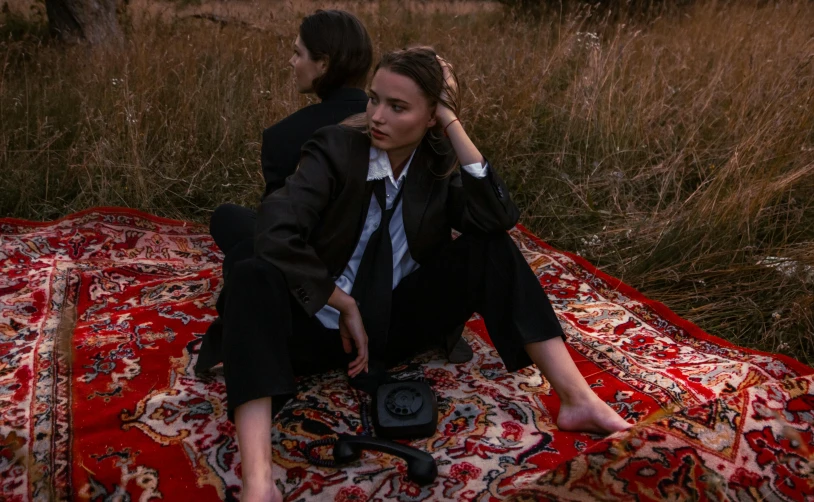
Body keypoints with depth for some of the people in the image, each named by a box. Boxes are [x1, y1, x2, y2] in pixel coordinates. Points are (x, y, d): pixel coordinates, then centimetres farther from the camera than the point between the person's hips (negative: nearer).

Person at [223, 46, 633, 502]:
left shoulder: (440, 164, -2)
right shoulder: (336, 148, -12)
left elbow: (500, 218, -20)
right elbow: (276, 234, -25)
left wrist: (454, 126, -20)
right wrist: (346, 307, -20)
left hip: (400, 325, 3)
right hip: (326, 323, -2)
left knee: (490, 245, -15)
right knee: (256, 278, -34)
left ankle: (577, 399, -18)